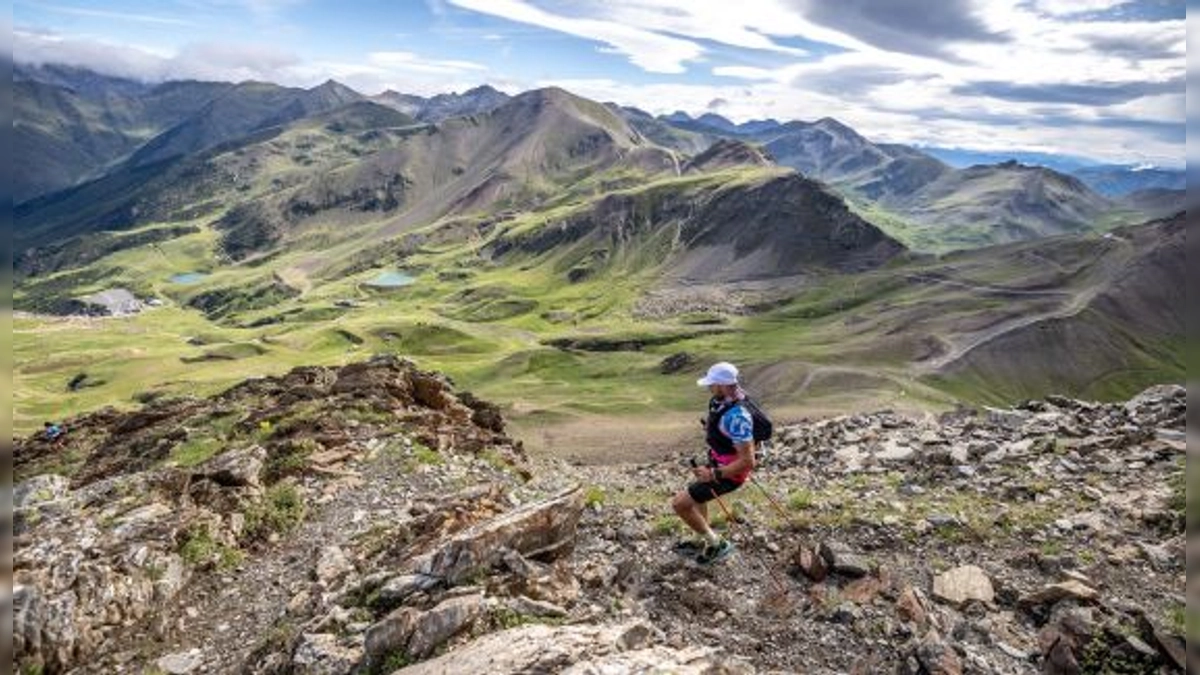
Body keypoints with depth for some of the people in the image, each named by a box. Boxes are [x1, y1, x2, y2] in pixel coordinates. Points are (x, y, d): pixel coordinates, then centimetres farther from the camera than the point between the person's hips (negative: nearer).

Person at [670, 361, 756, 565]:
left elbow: (748, 462, -35)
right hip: (718, 462, 10)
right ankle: (704, 541, 49)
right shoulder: (721, 401, -7)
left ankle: (716, 544, 7)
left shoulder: (736, 417, -36)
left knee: (679, 503, -9)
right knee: (696, 494, 32)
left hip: (728, 474, -10)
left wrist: (713, 475, -31)